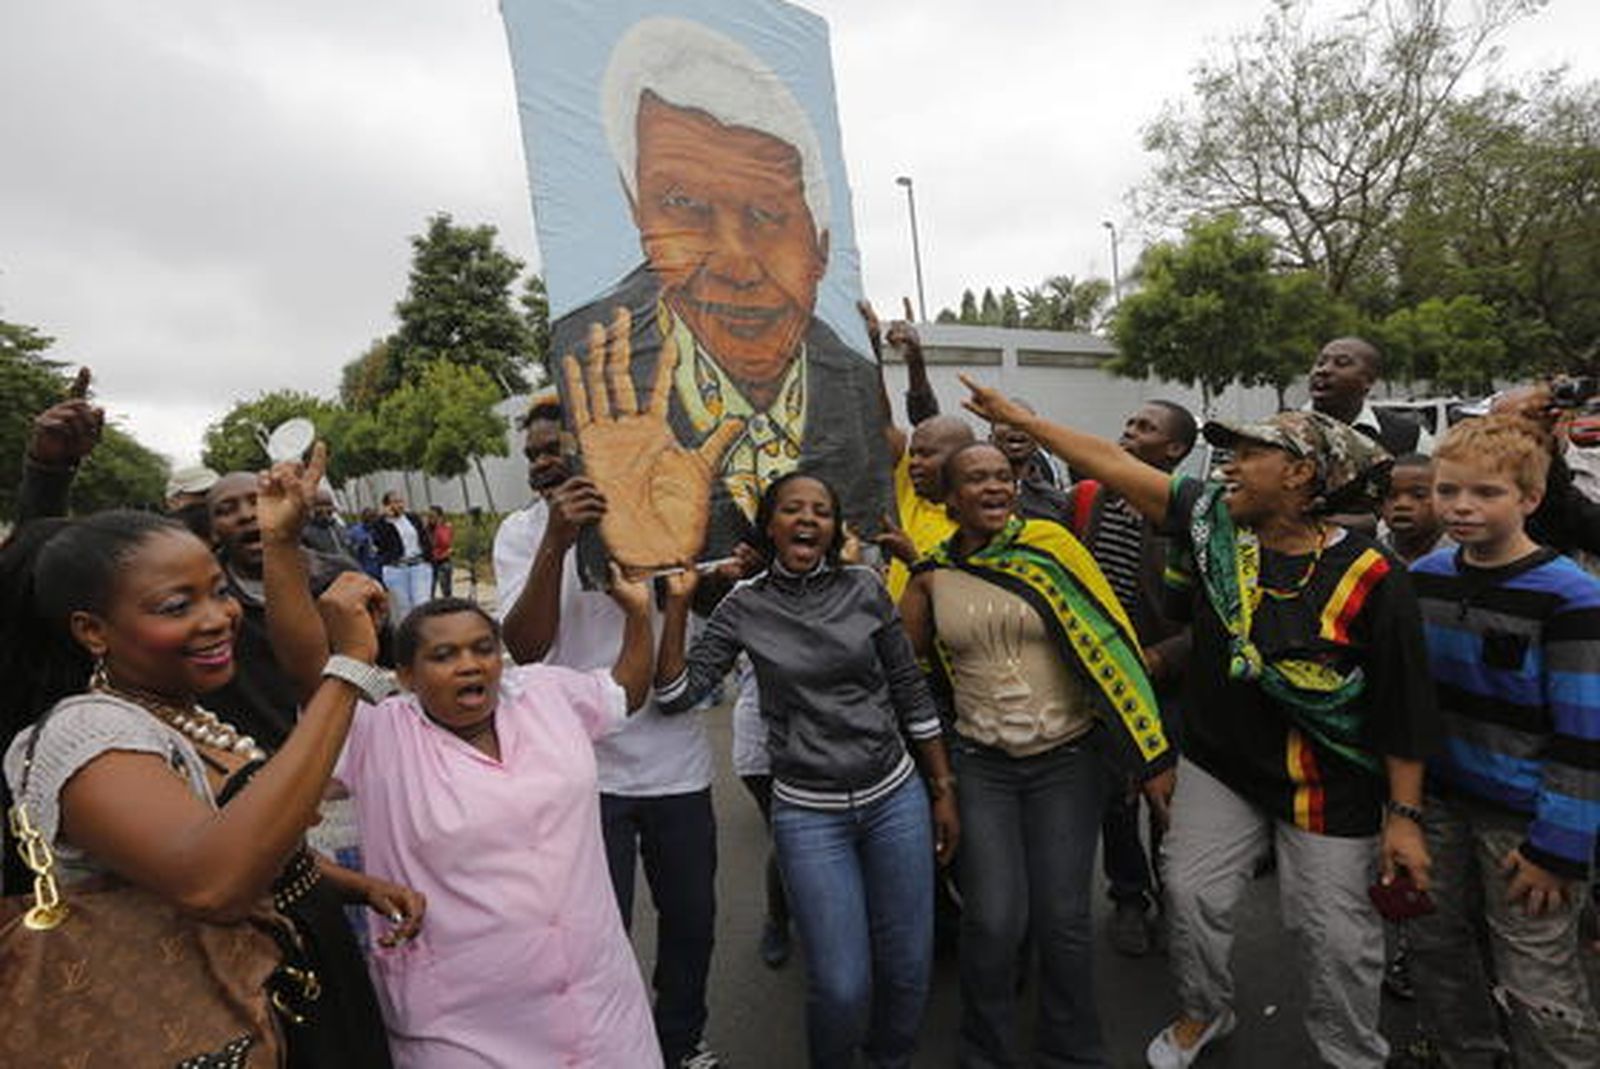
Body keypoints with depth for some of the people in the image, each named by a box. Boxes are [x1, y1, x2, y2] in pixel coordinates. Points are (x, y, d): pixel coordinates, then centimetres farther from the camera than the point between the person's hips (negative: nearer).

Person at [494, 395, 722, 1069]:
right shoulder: (524, 532, -5)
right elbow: (525, 646, -18)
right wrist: (556, 543, -29)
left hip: (676, 760, 2)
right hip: (585, 767, -2)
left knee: (691, 920, 18)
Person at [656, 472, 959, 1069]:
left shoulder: (865, 589, -1)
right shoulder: (744, 608, -3)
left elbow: (912, 696, 4)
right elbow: (675, 695, -6)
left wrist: (944, 791, 6)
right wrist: (678, 602, -11)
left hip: (896, 799, 2)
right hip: (808, 814, -2)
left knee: (909, 970, 11)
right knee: (842, 986, 1)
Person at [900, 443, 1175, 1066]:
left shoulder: (1050, 547, -6)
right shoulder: (932, 577, 0)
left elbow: (1110, 642, -7)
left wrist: (1153, 754, -7)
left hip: (1068, 758, 0)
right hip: (981, 766, 1)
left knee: (1063, 919, 5)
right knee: (993, 921, -2)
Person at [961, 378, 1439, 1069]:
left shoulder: (1371, 578, -18)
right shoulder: (1212, 518, -8)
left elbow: (1403, 709, -12)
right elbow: (1112, 464, -7)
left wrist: (1404, 816, -9)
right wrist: (1019, 417, -5)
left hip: (1329, 789, -3)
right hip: (1217, 765, 4)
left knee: (1335, 934, 10)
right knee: (1193, 894, 13)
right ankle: (1204, 1012, 41)